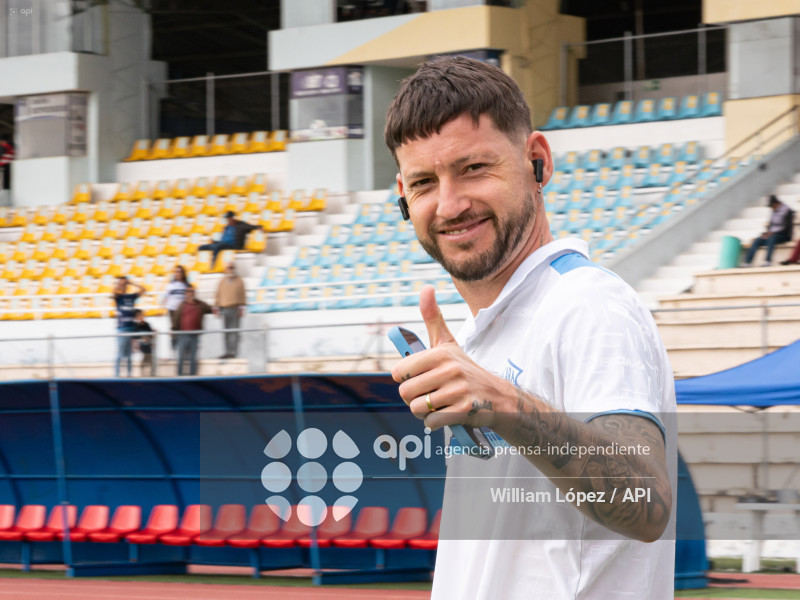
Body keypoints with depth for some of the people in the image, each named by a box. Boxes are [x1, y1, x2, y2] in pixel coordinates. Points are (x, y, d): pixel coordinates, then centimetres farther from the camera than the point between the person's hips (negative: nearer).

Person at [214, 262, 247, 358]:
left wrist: (241, 307, -4)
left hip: (235, 308, -3)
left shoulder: (239, 281, 4)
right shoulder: (222, 281, 13)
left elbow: (242, 295, 3)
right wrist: (216, 306, 10)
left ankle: (233, 352, -7)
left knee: (234, 331, -6)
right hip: (224, 308, 3)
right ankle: (228, 351, 6)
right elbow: (218, 294, 15)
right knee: (226, 331, 3)